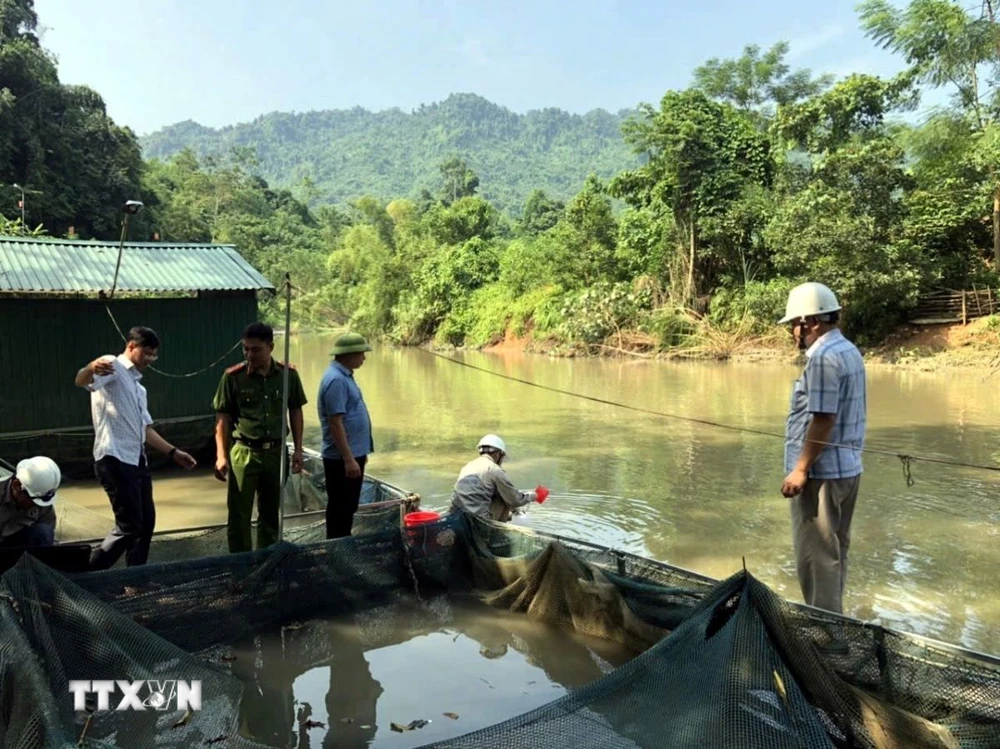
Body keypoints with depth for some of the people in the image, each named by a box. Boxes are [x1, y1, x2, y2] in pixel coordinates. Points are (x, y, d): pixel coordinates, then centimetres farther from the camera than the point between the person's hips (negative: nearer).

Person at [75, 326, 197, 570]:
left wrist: (173, 452, 23)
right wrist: (91, 368, -51)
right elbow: (81, 381, -27)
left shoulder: (138, 386, 23)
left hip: (137, 460, 10)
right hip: (115, 460, -10)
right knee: (129, 526, -9)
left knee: (146, 522, 13)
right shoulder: (112, 366, -5)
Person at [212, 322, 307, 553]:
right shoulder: (233, 376, -8)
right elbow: (223, 418, -4)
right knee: (239, 515, 3)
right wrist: (221, 456, -10)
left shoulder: (288, 374, -2)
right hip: (244, 452, -2)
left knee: (271, 513, 14)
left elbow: (295, 412, 7)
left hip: (276, 452, 2)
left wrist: (298, 449, 5)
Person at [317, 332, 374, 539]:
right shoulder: (336, 380, -21)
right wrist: (348, 459, -25)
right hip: (342, 458, -10)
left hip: (353, 453, 10)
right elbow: (336, 424, -24)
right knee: (340, 509, 0)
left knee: (348, 507, 18)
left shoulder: (344, 375, 11)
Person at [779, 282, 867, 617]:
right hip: (845, 468, 10)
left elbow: (823, 419, -23)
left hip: (821, 472, -10)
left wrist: (801, 469, -19)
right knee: (833, 551, 19)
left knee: (815, 556, -1)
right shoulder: (849, 351, 13)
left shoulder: (823, 357, -19)